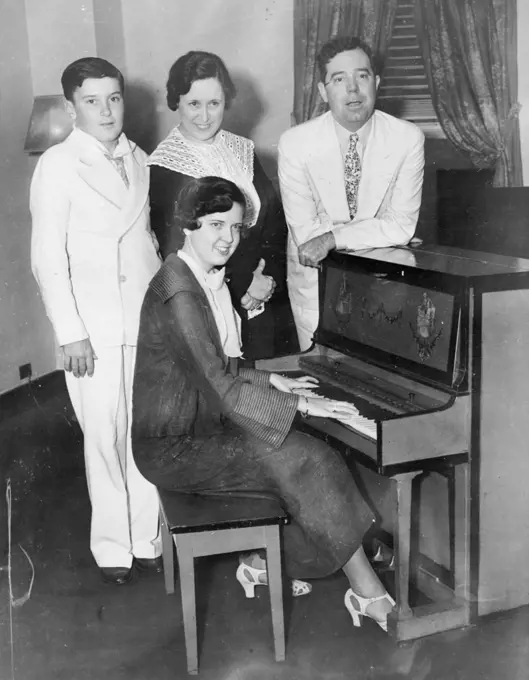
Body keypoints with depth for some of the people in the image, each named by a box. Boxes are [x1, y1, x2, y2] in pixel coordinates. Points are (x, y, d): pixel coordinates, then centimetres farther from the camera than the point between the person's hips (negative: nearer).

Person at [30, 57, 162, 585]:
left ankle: (146, 538, 21)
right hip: (95, 327, -4)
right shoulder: (58, 166, -5)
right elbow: (48, 258, -7)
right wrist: (71, 332, -10)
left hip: (150, 319, 4)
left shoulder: (139, 160, 10)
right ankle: (112, 545, 19)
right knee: (105, 438, 2)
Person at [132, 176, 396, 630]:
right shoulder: (178, 293, -22)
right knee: (305, 461, -17)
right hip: (174, 445, -9)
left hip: (201, 423, 9)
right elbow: (219, 386, -26)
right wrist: (301, 405, -22)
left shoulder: (208, 279, 10)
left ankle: (265, 562, 7)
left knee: (309, 452, -4)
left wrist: (273, 381, 10)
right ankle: (366, 593, -6)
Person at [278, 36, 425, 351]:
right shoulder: (295, 143, -14)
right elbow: (305, 232, -15)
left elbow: (403, 226, -17)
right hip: (317, 278, 0)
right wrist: (374, 232, -19)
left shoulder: (408, 138, -12)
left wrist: (333, 237, -26)